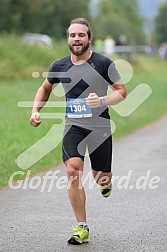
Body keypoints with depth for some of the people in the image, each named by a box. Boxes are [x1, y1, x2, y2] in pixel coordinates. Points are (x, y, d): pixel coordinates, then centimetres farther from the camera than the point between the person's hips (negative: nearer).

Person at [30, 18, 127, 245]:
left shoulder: (103, 63, -8)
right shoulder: (59, 66, 1)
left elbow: (122, 92, -4)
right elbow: (45, 88, 20)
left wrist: (102, 101, -22)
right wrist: (36, 110, 6)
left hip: (99, 126, -1)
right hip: (73, 126, 1)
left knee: (100, 178, 5)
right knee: (73, 170, -19)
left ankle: (105, 181, 48)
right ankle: (82, 227, -10)